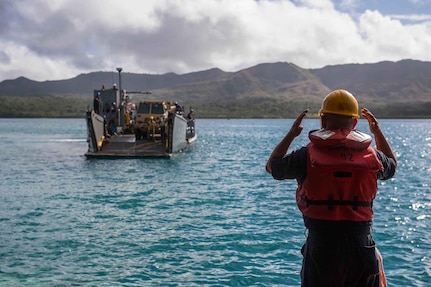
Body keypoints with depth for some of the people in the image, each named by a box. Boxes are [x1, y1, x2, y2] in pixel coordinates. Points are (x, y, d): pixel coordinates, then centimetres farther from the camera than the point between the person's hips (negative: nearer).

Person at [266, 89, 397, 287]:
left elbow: (272, 166, 10)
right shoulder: (371, 155, 0)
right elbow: (392, 165, 25)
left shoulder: (308, 155, -8)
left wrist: (291, 134, 18)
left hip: (321, 245, -2)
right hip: (361, 246, 2)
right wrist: (378, 132, 32)